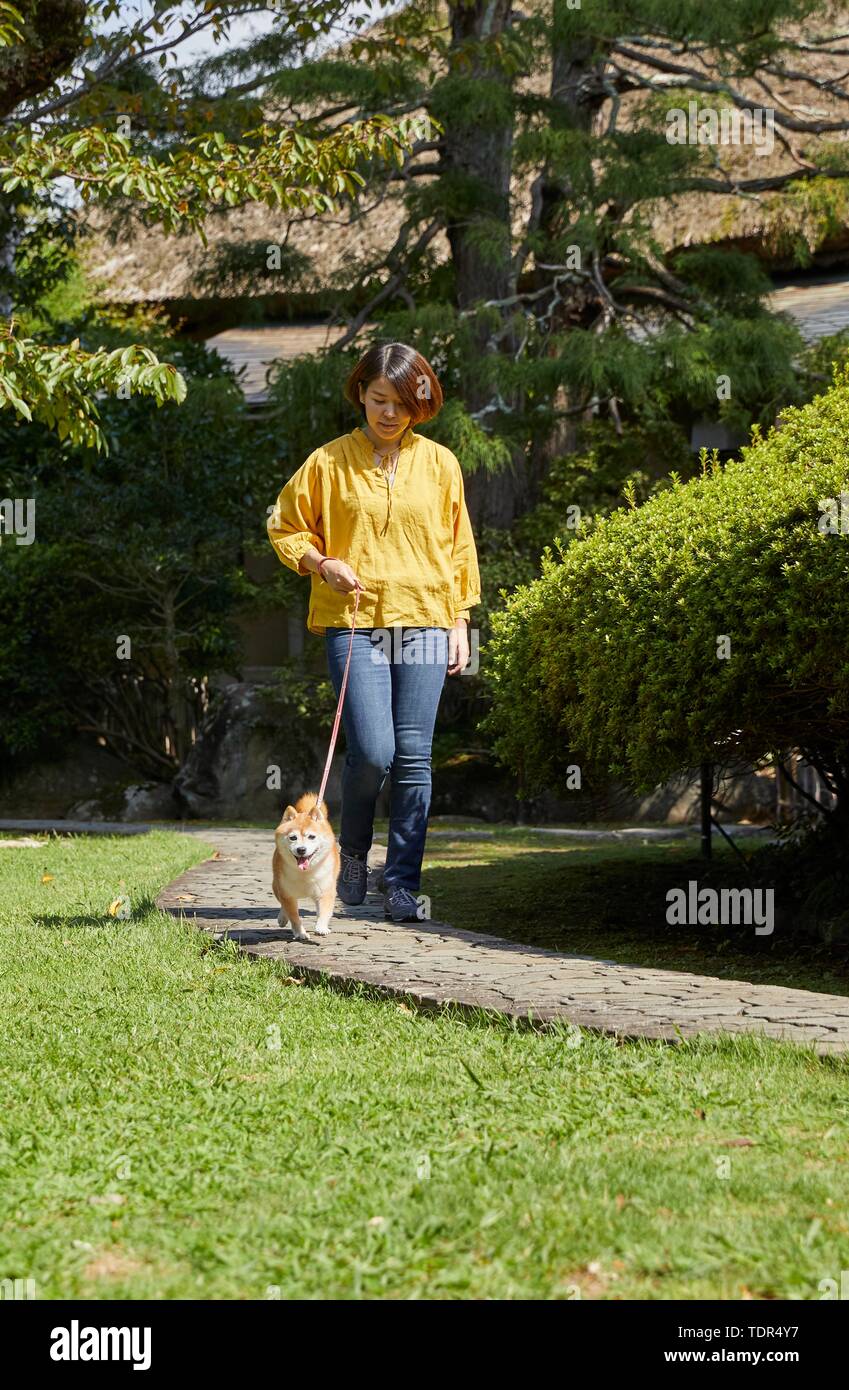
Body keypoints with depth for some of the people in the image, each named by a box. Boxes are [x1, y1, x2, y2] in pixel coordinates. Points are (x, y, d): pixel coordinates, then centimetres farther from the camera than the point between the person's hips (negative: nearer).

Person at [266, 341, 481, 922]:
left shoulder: (440, 463, 9)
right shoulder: (329, 462, 4)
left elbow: (458, 546, 14)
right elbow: (285, 525, 12)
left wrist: (460, 621, 10)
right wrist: (321, 564, -5)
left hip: (424, 624, 2)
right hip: (354, 621, -2)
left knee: (414, 758, -2)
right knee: (372, 752, -13)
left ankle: (402, 884, 6)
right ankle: (353, 851, 15)